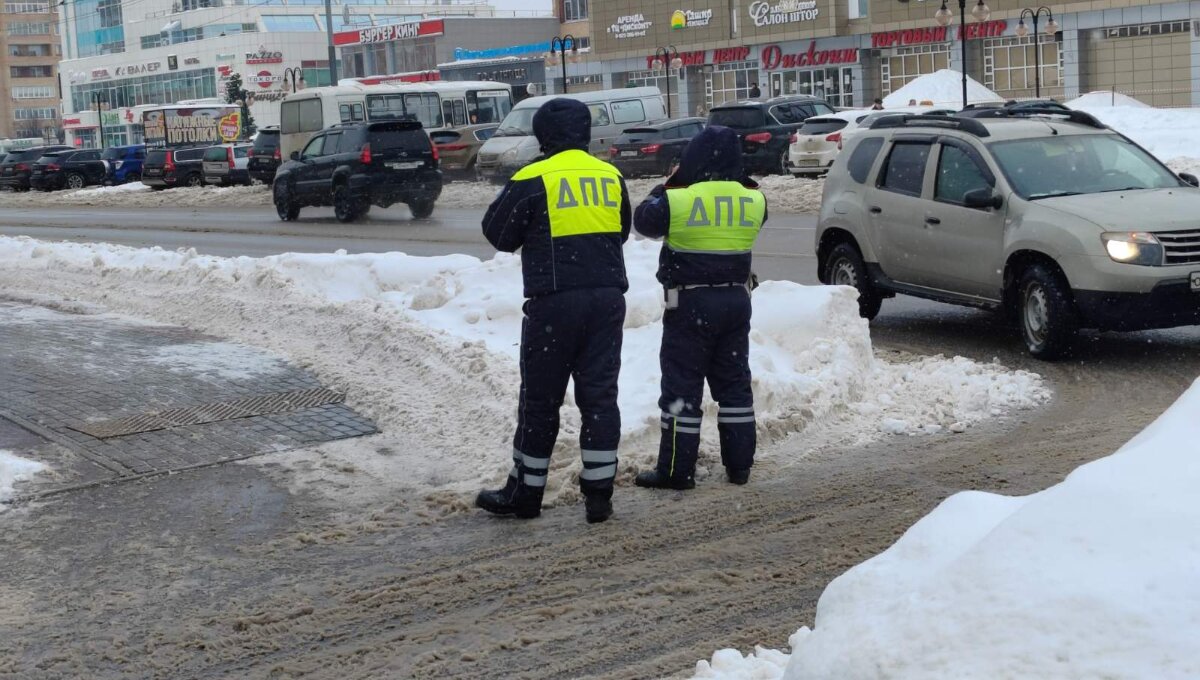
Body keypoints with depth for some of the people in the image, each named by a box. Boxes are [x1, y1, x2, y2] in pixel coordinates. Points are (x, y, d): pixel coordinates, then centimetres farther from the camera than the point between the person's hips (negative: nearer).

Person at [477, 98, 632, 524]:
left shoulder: (532, 181, -8)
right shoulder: (612, 177, 8)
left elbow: (497, 234, 2)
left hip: (554, 301, -4)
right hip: (608, 297, 4)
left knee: (540, 401, 6)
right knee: (600, 396, 7)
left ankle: (525, 493, 16)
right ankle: (599, 495, 8)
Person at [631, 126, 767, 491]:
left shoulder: (677, 200, -16)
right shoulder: (752, 200, -2)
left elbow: (644, 220, 2)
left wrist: (669, 184, 11)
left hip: (690, 304, -5)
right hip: (736, 300, 5)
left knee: (682, 387, 1)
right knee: (735, 384, 14)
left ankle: (676, 470, 3)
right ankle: (739, 464, 18)